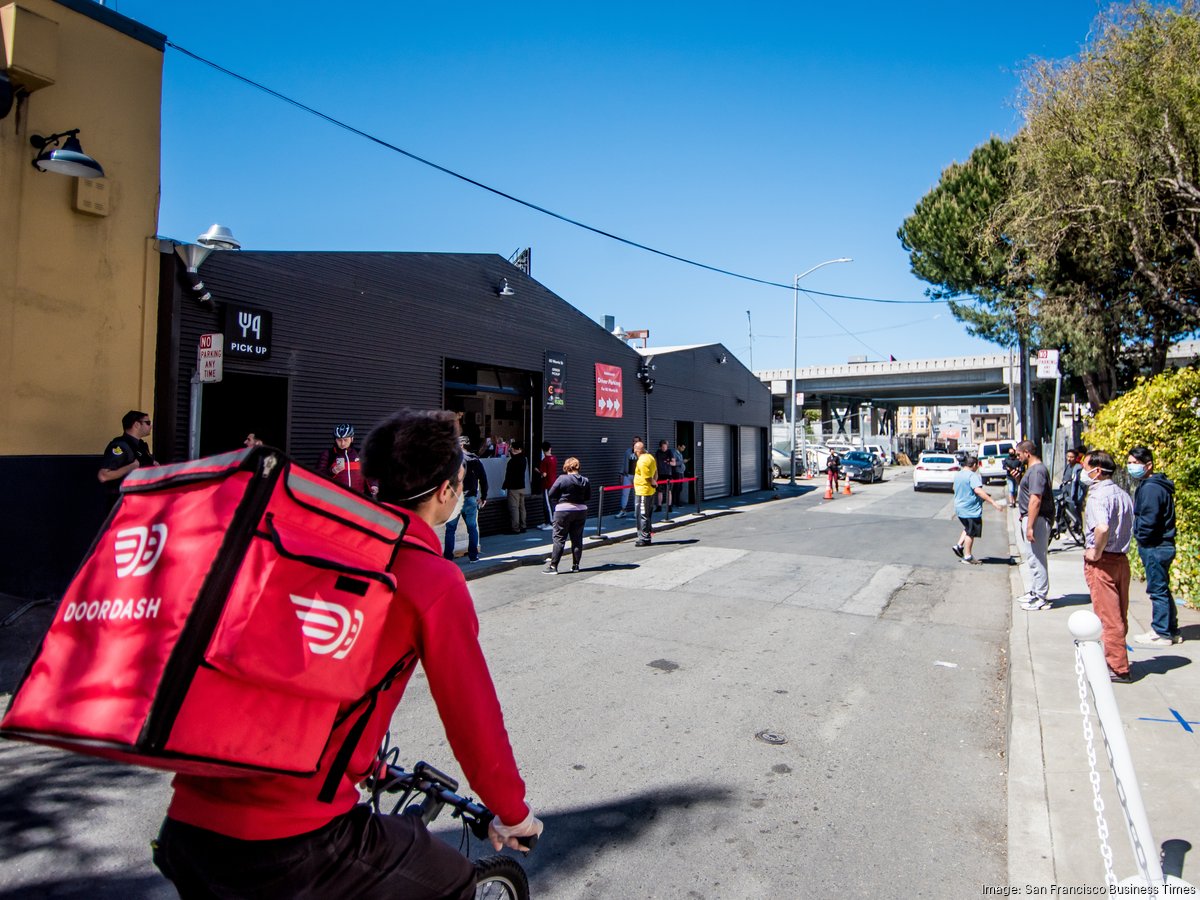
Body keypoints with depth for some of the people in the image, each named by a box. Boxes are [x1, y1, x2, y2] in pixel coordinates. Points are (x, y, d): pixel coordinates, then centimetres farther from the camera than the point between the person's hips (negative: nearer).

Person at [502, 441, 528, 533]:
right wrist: (510, 452, 32)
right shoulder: (523, 459, 5)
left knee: (514, 508, -4)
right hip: (522, 487, 8)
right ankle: (522, 527, 16)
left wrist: (504, 486, -7)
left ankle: (515, 528, -4)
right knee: (522, 507, 12)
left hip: (513, 488, -8)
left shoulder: (512, 461, -17)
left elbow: (509, 476, -16)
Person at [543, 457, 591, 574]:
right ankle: (575, 565, 14)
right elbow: (588, 497, 9)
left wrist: (557, 502, 7)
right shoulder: (585, 481, 1)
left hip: (563, 511, -4)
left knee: (559, 538, 0)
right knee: (577, 539, 11)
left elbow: (551, 494, -9)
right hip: (581, 511, 4)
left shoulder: (562, 479, -11)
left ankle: (553, 566, -2)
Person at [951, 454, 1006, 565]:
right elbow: (978, 490, -31)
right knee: (971, 533, 3)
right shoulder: (973, 476, -18)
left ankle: (959, 546, 14)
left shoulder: (957, 475, 9)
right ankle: (967, 556, 9)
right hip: (971, 510, -8)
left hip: (960, 508, 8)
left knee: (968, 529, 25)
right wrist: (993, 502, -34)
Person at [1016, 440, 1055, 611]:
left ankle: (1041, 598, 3)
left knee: (1036, 558, -4)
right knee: (1033, 557, 19)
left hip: (1037, 520, -11)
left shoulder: (1036, 470, -18)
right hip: (1031, 518, 11)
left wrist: (1029, 526, -26)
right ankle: (1034, 592, 30)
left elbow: (1035, 500, -24)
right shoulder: (1033, 468, 14)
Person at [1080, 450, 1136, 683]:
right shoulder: (1123, 494, 10)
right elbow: (1131, 527, 19)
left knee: (1108, 616, -1)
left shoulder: (1098, 494, -18)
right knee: (1119, 614, 16)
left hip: (1101, 561, -9)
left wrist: (1096, 552, -21)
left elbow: (1102, 528, -34)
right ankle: (1116, 657, 28)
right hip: (1121, 559, 9)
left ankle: (1117, 668, 4)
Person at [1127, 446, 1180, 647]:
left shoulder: (1151, 488, -20)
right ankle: (1171, 630, 27)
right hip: (1162, 546, 10)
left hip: (1155, 548, -10)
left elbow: (1147, 521, -23)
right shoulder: (1157, 485, 13)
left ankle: (1161, 633, 8)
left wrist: (1138, 535, -6)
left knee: (1158, 590, -1)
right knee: (1162, 589, 17)